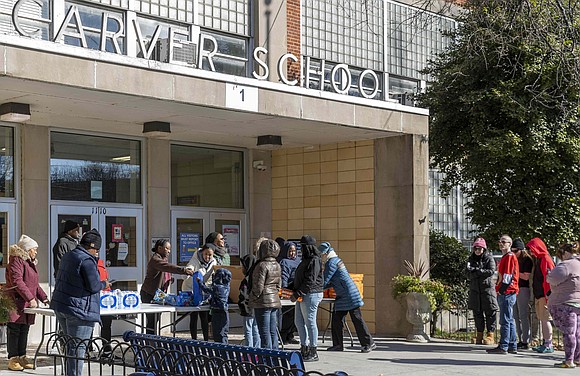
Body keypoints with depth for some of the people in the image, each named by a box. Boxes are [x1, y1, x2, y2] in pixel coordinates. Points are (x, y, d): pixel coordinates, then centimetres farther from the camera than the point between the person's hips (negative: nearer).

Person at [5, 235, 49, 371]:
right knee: (15, 330, -5)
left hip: (28, 304, 9)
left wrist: (43, 298, 12)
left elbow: (34, 284, 24)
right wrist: (30, 298, -23)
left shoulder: (31, 263, 21)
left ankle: (22, 357, 14)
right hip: (16, 302, -9)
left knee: (24, 331, 9)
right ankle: (13, 359, -2)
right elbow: (17, 282, -19)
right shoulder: (16, 261, -9)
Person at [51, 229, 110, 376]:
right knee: (78, 347, -2)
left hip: (60, 305, 9)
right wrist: (104, 284, 2)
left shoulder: (67, 256, 13)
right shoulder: (87, 260, -17)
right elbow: (93, 286, -18)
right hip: (79, 309, -9)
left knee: (71, 344, 18)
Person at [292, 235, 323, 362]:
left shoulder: (314, 261, -15)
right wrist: (293, 291, 13)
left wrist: (297, 294, -20)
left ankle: (313, 352, 2)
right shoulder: (306, 260, 17)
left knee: (310, 323, -5)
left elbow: (310, 281, -21)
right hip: (302, 295, 10)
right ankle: (304, 349, 21)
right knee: (299, 322, 13)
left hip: (311, 295, -10)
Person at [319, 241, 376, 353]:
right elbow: (332, 282, 22)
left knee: (357, 319, -6)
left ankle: (369, 343, -1)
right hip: (342, 297, 10)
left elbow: (325, 281, -15)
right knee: (336, 319, 9)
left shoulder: (331, 263, -14)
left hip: (350, 296, -10)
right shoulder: (336, 260, 16)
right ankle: (338, 345, 13)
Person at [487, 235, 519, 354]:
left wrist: (501, 289, -17)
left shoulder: (510, 257, -10)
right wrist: (499, 289, 19)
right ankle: (512, 347, 16)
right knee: (509, 321, 12)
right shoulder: (505, 257, 21)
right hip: (506, 293, 11)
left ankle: (503, 347, -8)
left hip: (507, 293, -11)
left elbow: (508, 275, -17)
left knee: (505, 321, -9)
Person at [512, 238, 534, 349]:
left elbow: (526, 276, -13)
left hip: (523, 289, -8)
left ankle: (526, 342, -6)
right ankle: (521, 340, 13)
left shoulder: (527, 260, -6)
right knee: (516, 316, 7)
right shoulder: (516, 260, 16)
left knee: (523, 316, -8)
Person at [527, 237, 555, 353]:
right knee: (542, 319, 12)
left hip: (544, 296, -10)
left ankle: (549, 345, -7)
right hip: (539, 295, 10)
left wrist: (547, 294, -21)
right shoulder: (539, 260, 18)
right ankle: (546, 343, 17)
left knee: (545, 319, -9)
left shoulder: (546, 259, -12)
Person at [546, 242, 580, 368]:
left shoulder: (567, 265, -17)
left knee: (568, 333, -5)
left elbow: (552, 279, -21)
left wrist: (548, 275, 1)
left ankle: (569, 361, -3)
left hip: (566, 303, -8)